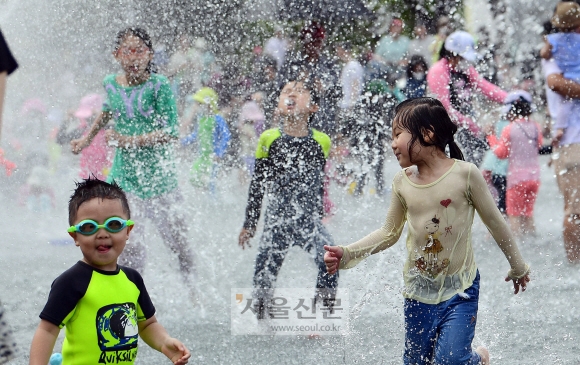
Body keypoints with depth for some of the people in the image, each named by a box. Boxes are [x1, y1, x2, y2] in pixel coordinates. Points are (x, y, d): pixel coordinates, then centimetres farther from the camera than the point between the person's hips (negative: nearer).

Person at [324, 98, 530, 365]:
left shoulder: (465, 174, -11)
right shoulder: (402, 182, 1)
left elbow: (494, 222, 0)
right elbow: (389, 233, 10)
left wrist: (518, 267, 10)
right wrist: (347, 255, -2)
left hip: (460, 290, -4)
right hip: (419, 292, 4)